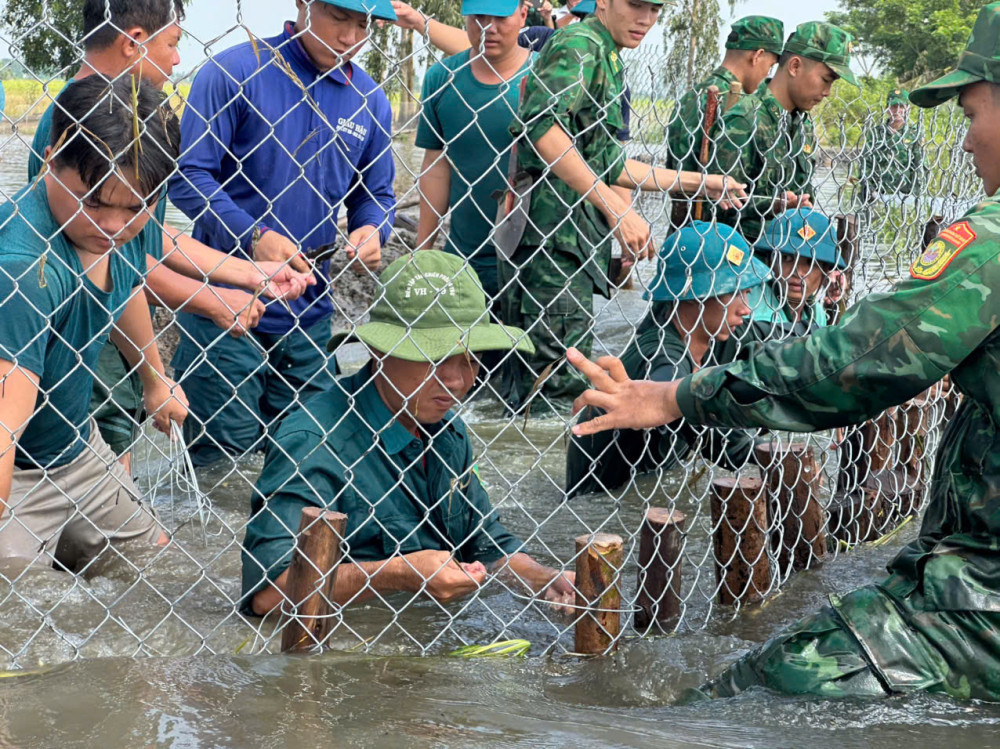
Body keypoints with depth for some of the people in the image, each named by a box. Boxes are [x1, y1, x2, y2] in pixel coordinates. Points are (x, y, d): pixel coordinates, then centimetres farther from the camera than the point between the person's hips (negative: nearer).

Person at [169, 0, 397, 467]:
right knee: (225, 448, 1)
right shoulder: (234, 72, -8)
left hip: (310, 312, 5)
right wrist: (254, 237, -21)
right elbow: (188, 175, -10)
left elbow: (376, 193, 17)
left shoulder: (369, 101, 8)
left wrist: (371, 231, -6)